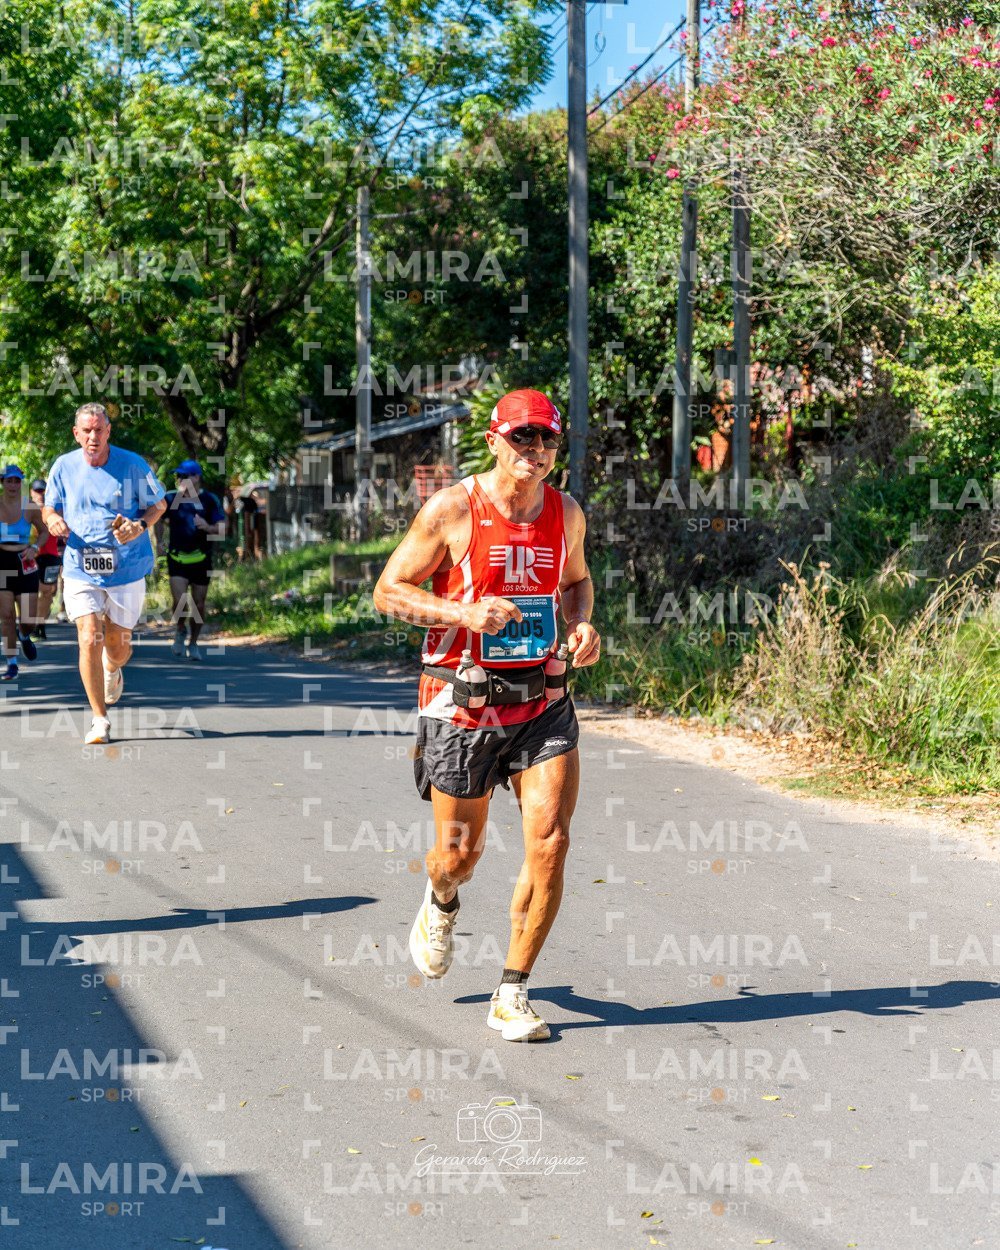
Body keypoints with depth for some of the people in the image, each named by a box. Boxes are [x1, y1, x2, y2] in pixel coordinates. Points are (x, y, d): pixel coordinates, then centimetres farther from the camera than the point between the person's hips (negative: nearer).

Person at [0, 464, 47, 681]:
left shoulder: (30, 508, -1)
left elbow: (44, 532, 13)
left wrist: (34, 548, -4)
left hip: (25, 564, 0)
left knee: (28, 620, -2)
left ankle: (24, 636, 36)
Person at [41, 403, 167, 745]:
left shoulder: (132, 464, -6)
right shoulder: (64, 467, 0)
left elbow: (158, 503, 5)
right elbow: (50, 507, 14)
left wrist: (140, 525, -16)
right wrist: (54, 520, -10)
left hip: (127, 571, 0)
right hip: (80, 571, 0)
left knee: (118, 645, 8)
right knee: (90, 639, -14)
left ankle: (112, 671, 49)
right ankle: (99, 720, -3)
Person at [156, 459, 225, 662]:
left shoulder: (209, 500, -4)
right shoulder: (171, 499, 0)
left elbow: (222, 529, -7)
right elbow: (159, 518, 20)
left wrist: (207, 527, -26)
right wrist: (160, 540, 7)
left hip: (201, 559, 0)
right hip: (177, 559, 0)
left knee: (198, 605, 5)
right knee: (179, 601, -15)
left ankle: (193, 643, 25)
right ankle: (180, 631, 16)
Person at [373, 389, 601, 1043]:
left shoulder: (566, 512, 4)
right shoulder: (451, 510, -9)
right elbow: (389, 591, -5)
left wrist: (583, 624, 1)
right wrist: (465, 613, -20)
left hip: (543, 702, 3)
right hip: (464, 705, -3)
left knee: (550, 843, -11)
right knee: (461, 853, 7)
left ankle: (512, 996, 2)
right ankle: (442, 901, 47)